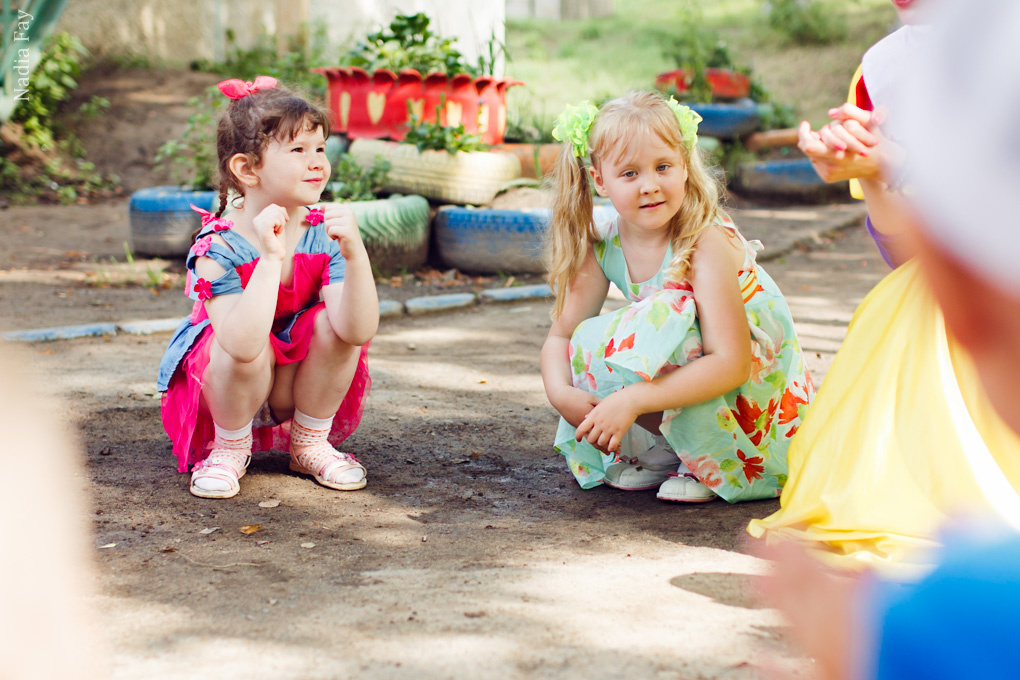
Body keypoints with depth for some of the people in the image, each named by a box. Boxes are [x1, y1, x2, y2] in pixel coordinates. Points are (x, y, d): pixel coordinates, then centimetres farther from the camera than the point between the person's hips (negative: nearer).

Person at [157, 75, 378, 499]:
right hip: (223, 396, -3)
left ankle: (310, 441, 0)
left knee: (335, 321, -24)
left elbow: (359, 331, -28)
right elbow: (244, 344, -41)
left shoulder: (323, 237, -16)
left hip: (299, 391, 4)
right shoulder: (218, 249, -25)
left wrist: (355, 254, -41)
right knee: (245, 349, -35)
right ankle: (229, 448, -3)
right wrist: (271, 257, -45)